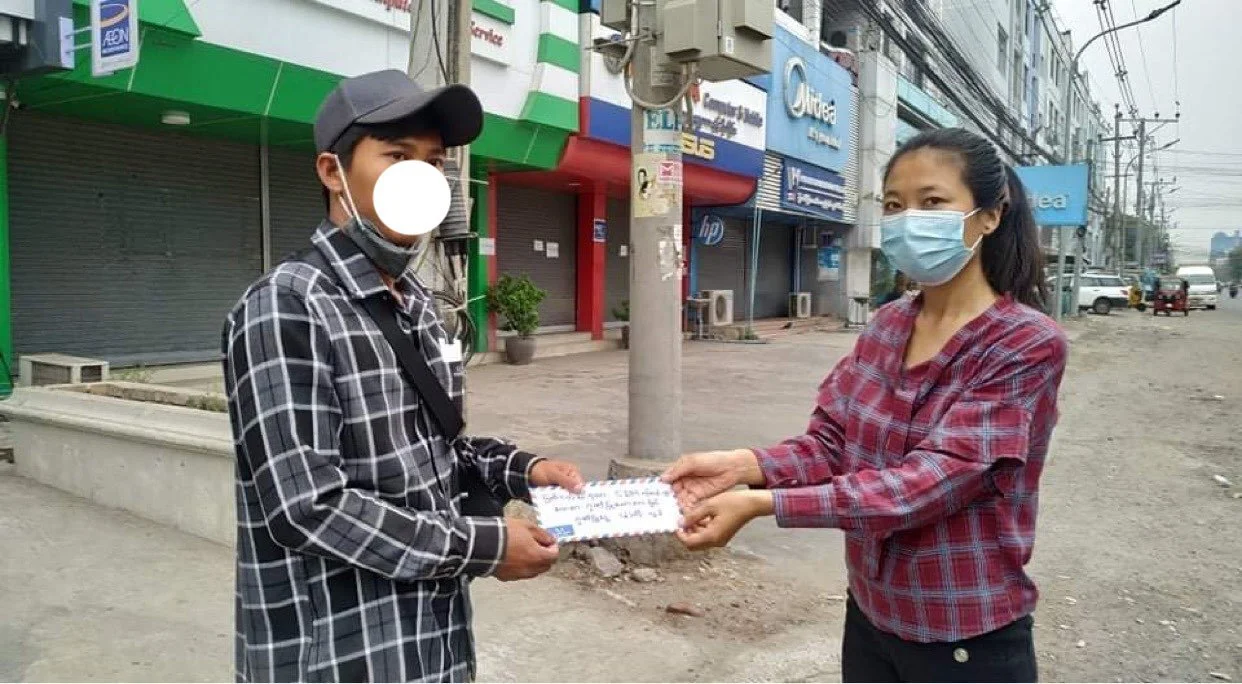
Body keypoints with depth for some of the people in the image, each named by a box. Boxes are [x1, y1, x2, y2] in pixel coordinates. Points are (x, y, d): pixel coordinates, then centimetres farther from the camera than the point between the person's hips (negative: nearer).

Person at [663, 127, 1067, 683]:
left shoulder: (1027, 344, -18)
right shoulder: (886, 327, 1)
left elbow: (934, 478, -27)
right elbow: (832, 442, -2)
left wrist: (761, 503, -33)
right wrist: (745, 465, -22)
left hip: (966, 636, -5)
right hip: (870, 614, 5)